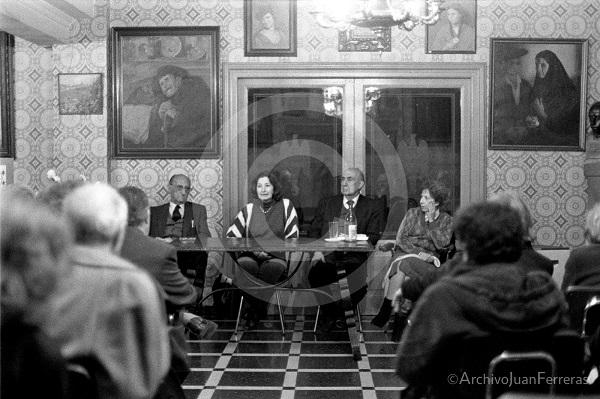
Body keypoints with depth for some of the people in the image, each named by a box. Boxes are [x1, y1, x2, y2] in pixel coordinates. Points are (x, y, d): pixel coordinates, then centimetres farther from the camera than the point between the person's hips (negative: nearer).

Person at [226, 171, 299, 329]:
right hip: (251, 255, 1)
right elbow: (231, 235, 6)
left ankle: (254, 313, -17)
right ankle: (258, 310, -16)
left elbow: (292, 238, 4)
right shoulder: (249, 209, 12)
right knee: (246, 265, -34)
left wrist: (271, 251, -8)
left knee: (272, 268, -36)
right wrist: (254, 249, -8)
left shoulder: (285, 206, 9)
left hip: (277, 257, -1)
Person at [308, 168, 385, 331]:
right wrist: (317, 251, -5)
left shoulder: (373, 207, 12)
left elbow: (374, 237, 3)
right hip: (327, 257, 1)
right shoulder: (326, 203, 19)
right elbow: (314, 230, 15)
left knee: (359, 282, -33)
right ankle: (330, 314, -7)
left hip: (354, 259, -1)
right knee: (315, 274, -31)